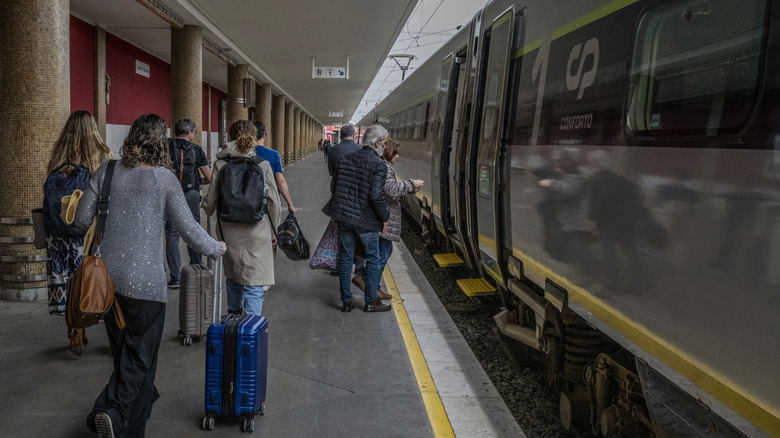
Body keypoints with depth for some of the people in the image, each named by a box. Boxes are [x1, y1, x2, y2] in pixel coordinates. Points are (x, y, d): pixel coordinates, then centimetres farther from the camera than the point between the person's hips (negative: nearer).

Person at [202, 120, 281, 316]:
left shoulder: (220, 165, -5)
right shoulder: (263, 165, -8)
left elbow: (210, 203, 1)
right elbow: (274, 203, -3)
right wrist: (273, 231, 11)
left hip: (229, 233, 3)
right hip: (257, 234, -3)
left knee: (233, 279, 23)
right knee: (253, 287, 1)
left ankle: (233, 316, 43)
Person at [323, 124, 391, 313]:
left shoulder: (346, 159, 5)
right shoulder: (379, 165, -14)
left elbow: (333, 185, 8)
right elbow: (377, 196, -20)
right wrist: (384, 218, -7)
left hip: (343, 215, 5)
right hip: (366, 219, -5)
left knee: (345, 257, 13)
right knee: (372, 258, 10)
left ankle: (346, 301, 19)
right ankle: (371, 301, 17)